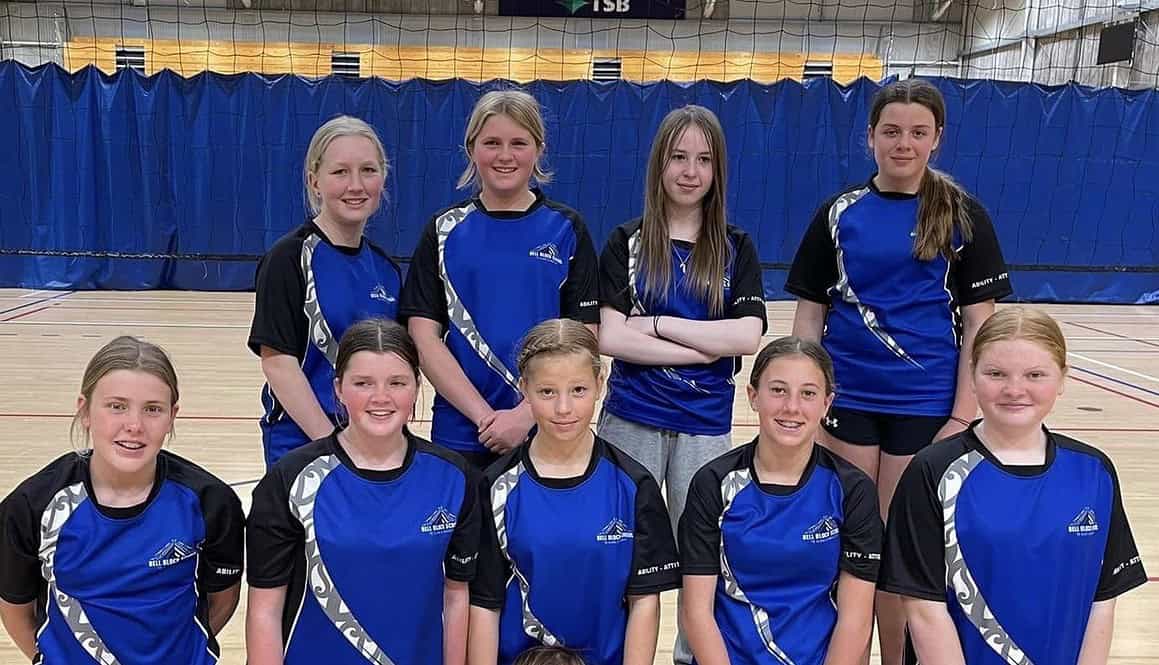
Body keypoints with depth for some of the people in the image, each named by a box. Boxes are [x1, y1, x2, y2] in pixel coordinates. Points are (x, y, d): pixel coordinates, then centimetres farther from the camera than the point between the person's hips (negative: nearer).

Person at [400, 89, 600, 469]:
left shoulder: (566, 230, 0)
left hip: (547, 433, 0)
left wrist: (525, 415, -15)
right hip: (460, 431, 1)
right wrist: (484, 415, -13)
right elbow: (424, 337, -4)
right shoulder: (445, 230, 2)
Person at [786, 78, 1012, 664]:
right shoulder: (839, 214, 3)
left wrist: (964, 414, -7)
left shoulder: (963, 216, 0)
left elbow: (979, 321, -1)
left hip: (925, 401, -1)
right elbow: (810, 313, 5)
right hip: (847, 396, 1)